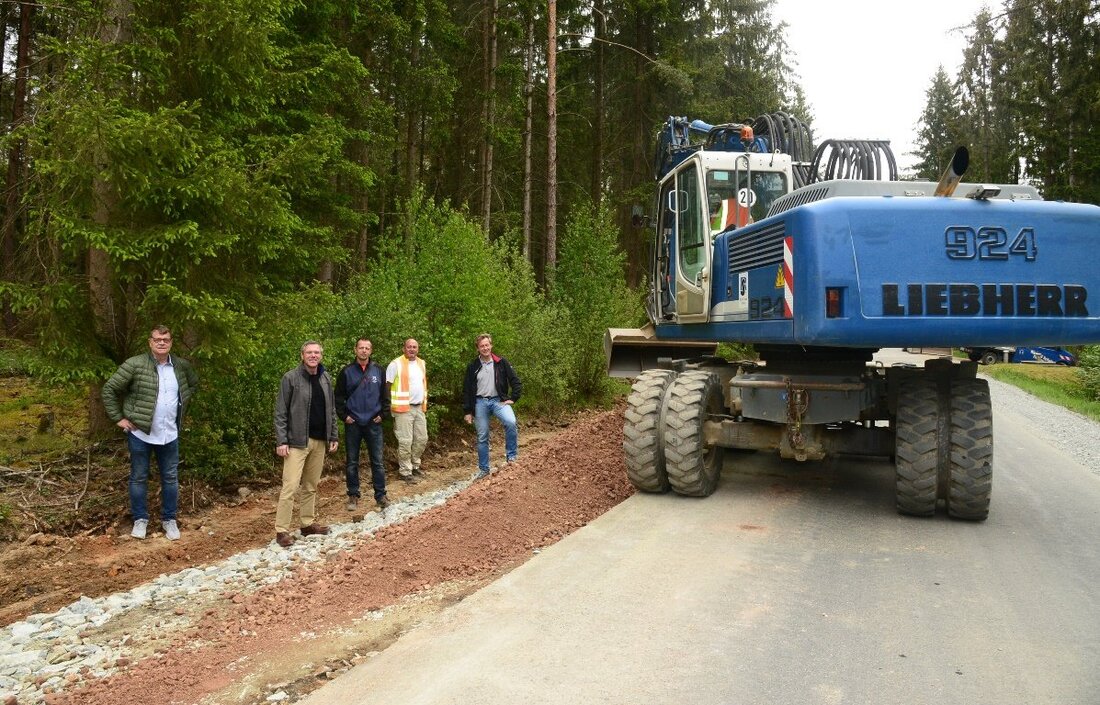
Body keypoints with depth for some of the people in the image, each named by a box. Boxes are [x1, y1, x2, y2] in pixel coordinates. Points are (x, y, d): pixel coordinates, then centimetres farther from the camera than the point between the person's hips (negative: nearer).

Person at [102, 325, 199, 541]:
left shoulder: (182, 366, 1)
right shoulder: (135, 365, -13)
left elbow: (194, 384, 21)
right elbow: (109, 389, -9)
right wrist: (118, 418, -9)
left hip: (170, 434, 3)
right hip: (140, 433, -3)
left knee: (170, 478, 11)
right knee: (139, 478, 10)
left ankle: (169, 519, 24)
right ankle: (140, 519, 25)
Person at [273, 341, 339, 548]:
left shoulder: (325, 379, 9)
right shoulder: (291, 378, -7)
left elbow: (331, 410, 15)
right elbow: (280, 412, -8)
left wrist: (334, 436, 10)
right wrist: (281, 441, -14)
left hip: (320, 441, 5)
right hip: (297, 441, -5)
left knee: (311, 486, 12)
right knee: (290, 486, -8)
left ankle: (308, 523, 22)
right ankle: (282, 530, -2)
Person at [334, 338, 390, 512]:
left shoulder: (378, 371, 4)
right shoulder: (346, 372, -1)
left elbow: (385, 395, 8)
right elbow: (339, 396, 2)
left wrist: (383, 414, -1)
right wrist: (343, 416, -5)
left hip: (373, 424, 1)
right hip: (353, 424, -1)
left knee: (377, 461, 4)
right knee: (352, 462, 7)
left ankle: (381, 495, 12)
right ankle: (353, 496, 17)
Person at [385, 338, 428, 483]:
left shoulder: (422, 363, 12)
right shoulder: (396, 364, -9)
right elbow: (385, 385, -10)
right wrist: (389, 404, -13)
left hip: (419, 408, 7)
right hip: (403, 409, -7)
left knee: (422, 438, 12)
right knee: (405, 441, -3)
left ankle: (414, 466, 29)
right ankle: (405, 471, 7)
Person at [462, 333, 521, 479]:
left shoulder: (501, 363, 1)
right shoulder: (472, 367, 4)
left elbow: (515, 381, 3)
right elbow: (466, 390, 7)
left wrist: (512, 398, -7)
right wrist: (468, 411, 4)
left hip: (498, 400, -1)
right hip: (480, 403, 2)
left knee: (510, 422, -29)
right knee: (482, 438, 6)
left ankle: (511, 456, -14)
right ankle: (483, 469, 19)